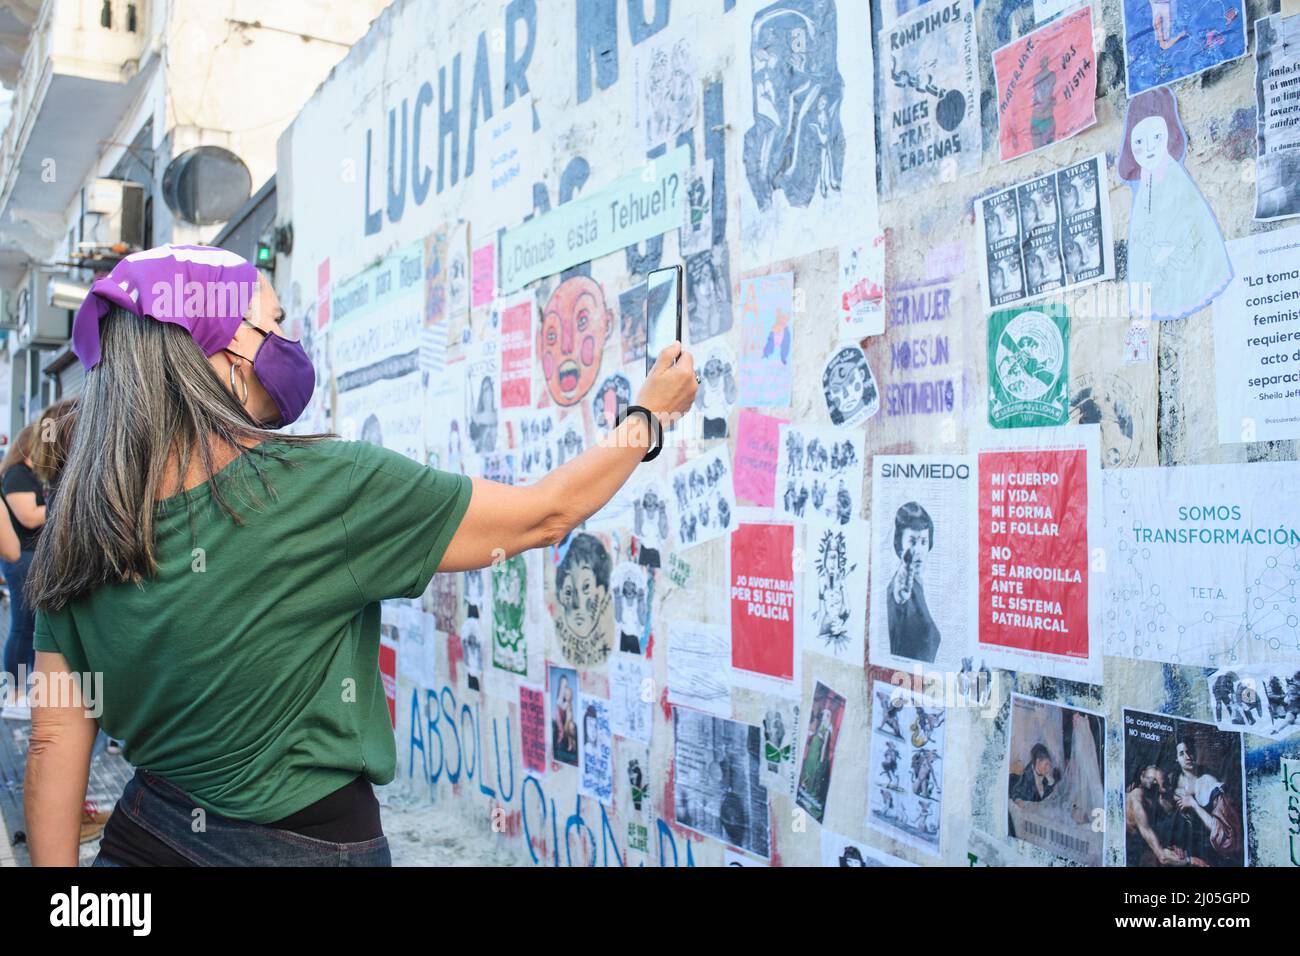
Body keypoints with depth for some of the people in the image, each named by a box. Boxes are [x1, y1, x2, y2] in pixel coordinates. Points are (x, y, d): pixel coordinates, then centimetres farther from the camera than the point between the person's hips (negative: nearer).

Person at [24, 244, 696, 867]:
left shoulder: (79, 530, -7)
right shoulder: (324, 487, -22)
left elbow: (55, 740, -5)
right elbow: (546, 514, -13)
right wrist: (652, 417, 1)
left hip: (142, 834, 4)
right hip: (312, 842, -4)